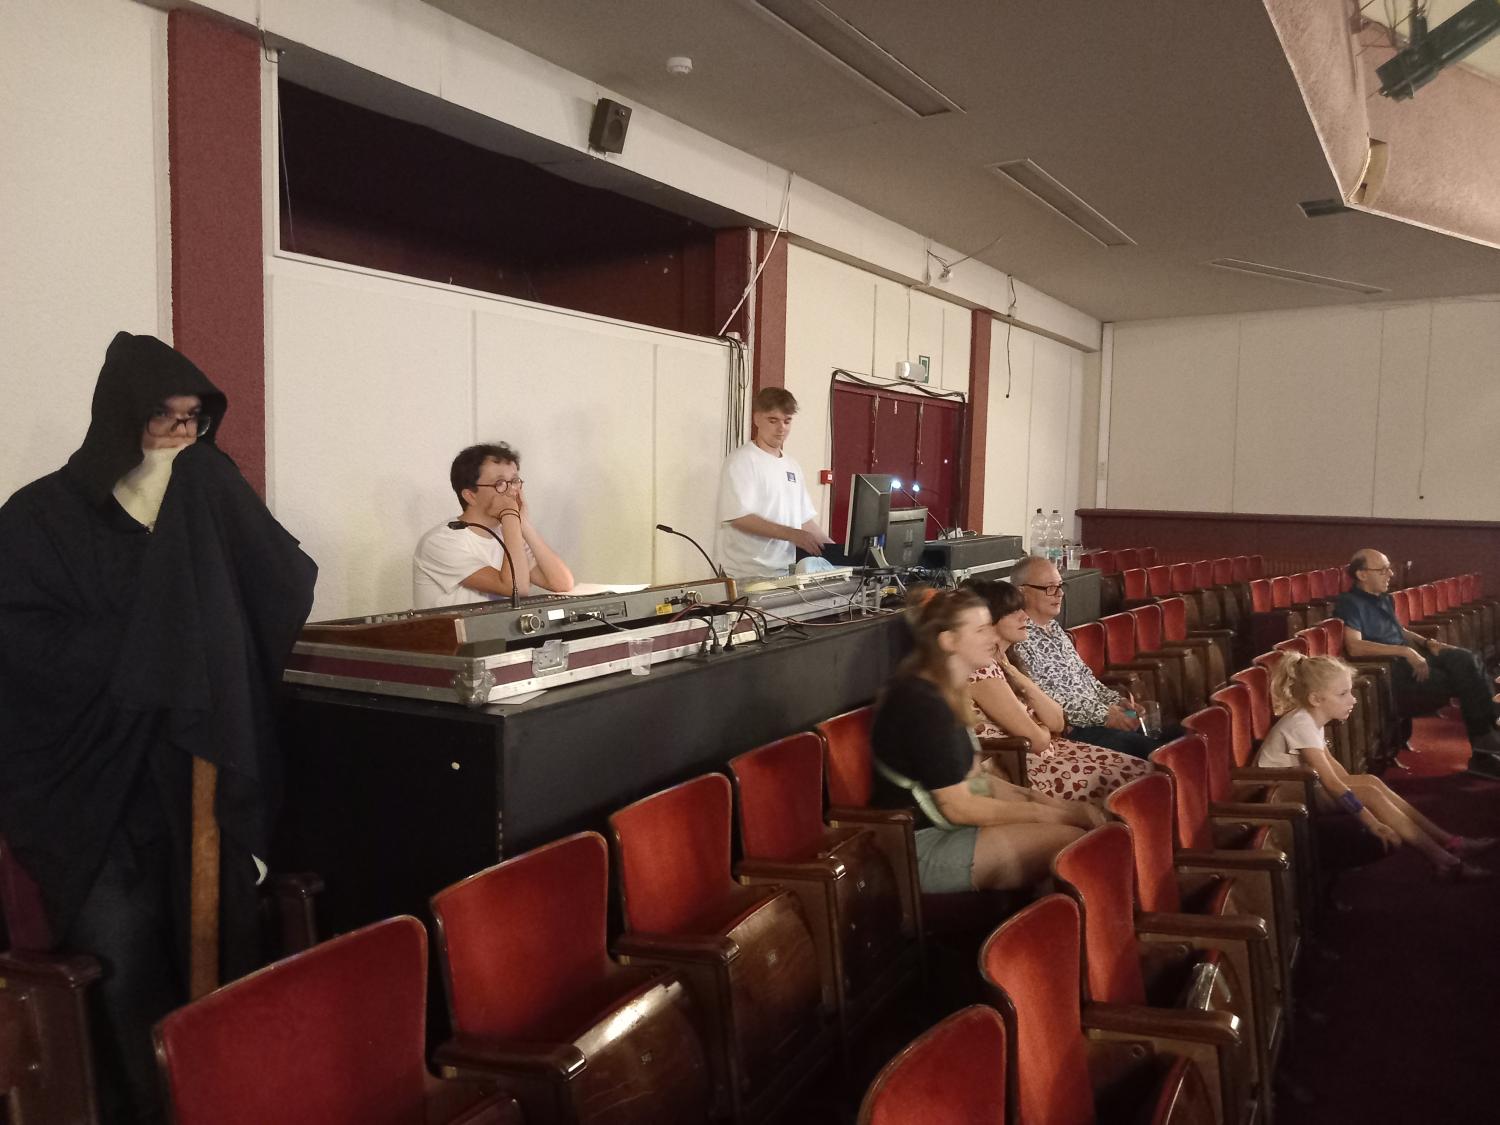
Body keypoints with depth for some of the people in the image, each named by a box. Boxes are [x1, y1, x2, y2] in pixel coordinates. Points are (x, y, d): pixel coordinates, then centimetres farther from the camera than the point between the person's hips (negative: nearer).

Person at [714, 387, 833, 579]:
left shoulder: (792, 465, 14)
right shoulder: (741, 461, -7)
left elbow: (804, 519, 17)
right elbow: (739, 517, -18)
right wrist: (792, 534, -23)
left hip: (785, 573, 6)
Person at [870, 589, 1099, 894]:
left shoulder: (948, 694, 11)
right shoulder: (923, 703, -20)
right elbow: (958, 807, -19)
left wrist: (1037, 799, 1)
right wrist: (1045, 813, -12)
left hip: (948, 829, 10)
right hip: (925, 850, -10)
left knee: (1086, 818, -1)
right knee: (1069, 841, -19)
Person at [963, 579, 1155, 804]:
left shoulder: (1006, 661, 9)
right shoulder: (982, 670, -20)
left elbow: (1057, 723, 4)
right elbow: (1036, 739, -19)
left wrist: (1020, 678, -7)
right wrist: (1043, 730, 4)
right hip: (1021, 769, -9)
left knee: (1145, 771, 1)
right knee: (1134, 785, -12)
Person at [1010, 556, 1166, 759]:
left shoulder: (1054, 627, 17)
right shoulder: (1018, 639, -13)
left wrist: (1115, 700, 6)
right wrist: (1102, 714, -18)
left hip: (1098, 716, 9)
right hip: (1067, 730, -9)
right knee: (1140, 746, -26)